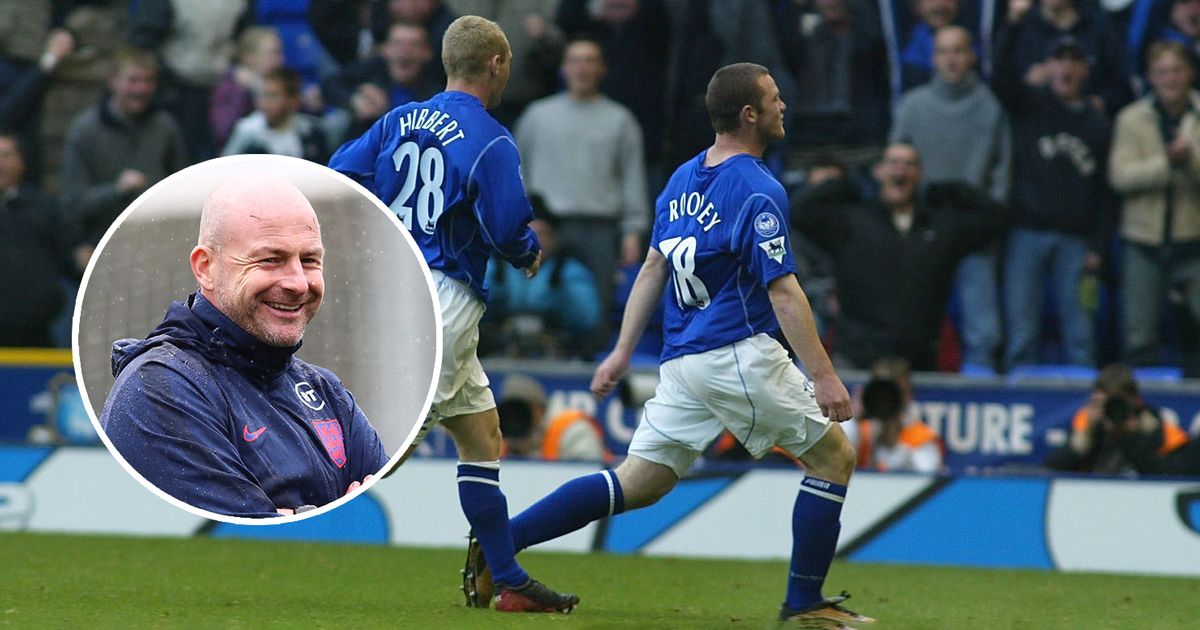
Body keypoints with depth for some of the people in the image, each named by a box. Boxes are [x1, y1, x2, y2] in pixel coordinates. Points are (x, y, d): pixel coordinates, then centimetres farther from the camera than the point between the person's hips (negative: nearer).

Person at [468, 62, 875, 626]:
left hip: (682, 363, 8)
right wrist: (823, 377, -16)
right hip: (738, 354, -8)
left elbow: (653, 268, 17)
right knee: (834, 457, 5)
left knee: (638, 484, 9)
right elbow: (782, 292, -16)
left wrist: (623, 351, 21)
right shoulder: (758, 192, -12)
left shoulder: (683, 178, 13)